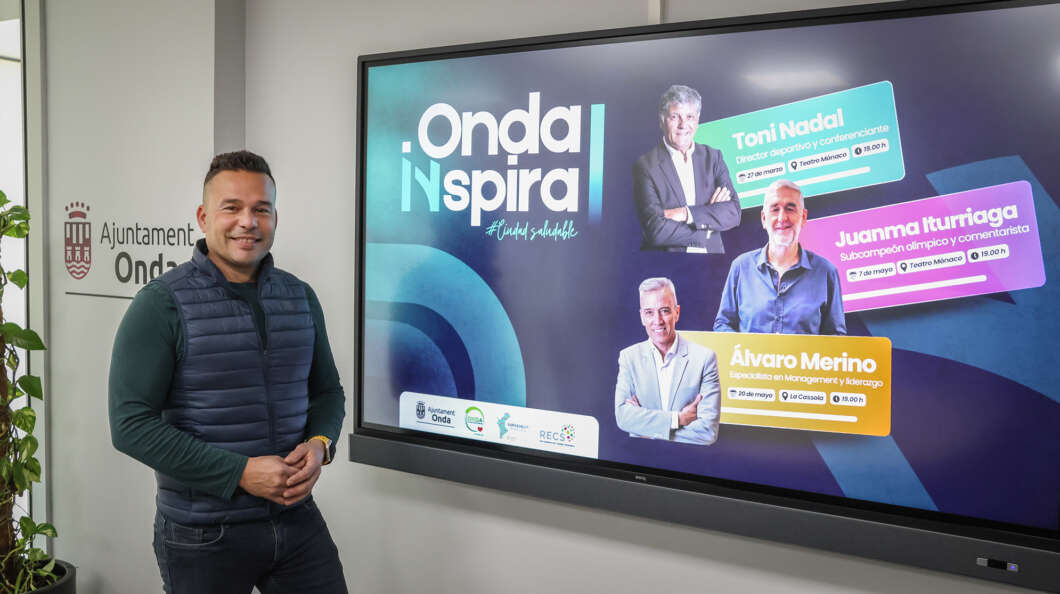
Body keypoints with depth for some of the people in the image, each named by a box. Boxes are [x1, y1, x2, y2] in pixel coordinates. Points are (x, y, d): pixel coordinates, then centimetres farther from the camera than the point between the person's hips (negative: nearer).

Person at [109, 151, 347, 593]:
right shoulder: (162, 304, -10)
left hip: (297, 519, 4)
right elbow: (131, 424, -15)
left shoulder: (300, 297, 6)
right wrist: (241, 473, -19)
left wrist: (320, 444, -8)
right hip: (203, 535, -4)